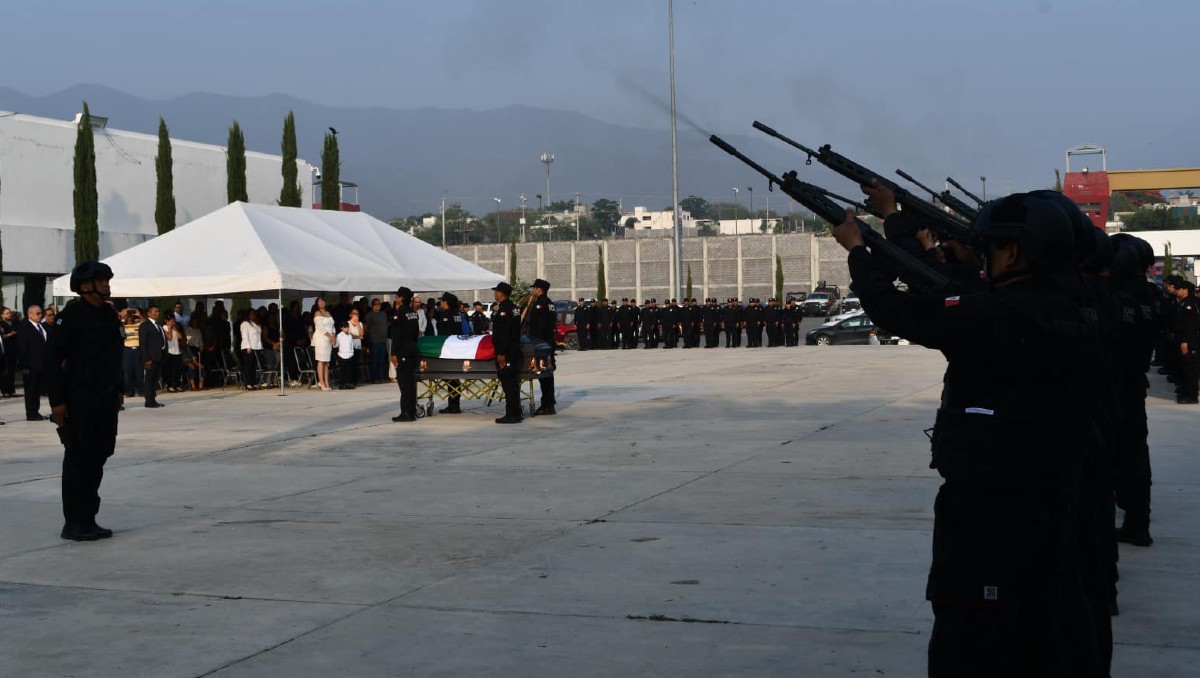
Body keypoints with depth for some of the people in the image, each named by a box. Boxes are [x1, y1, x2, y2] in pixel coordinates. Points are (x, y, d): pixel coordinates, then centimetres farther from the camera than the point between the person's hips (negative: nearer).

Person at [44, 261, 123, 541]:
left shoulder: (109, 315, 11)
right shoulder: (70, 316, -12)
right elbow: (53, 360, -14)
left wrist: (117, 392, 16)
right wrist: (57, 402, -18)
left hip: (106, 401, 7)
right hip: (79, 401, -7)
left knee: (97, 459, 11)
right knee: (77, 460, -2)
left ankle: (88, 520, 19)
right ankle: (73, 523, 4)